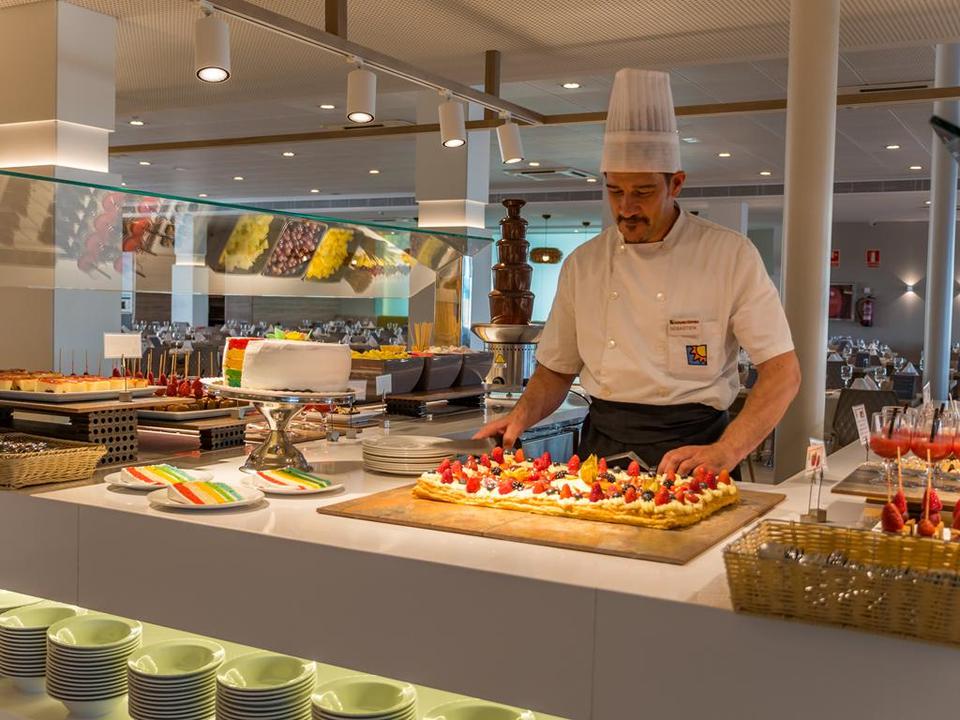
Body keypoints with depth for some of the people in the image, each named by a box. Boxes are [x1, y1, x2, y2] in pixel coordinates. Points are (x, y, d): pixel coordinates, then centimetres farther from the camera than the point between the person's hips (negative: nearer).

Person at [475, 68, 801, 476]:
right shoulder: (582, 264, 10)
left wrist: (726, 453, -17)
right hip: (601, 448, 3)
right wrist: (523, 415, -1)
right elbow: (556, 370, 19)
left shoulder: (732, 256, -1)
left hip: (692, 447, -3)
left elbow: (782, 371, -4)